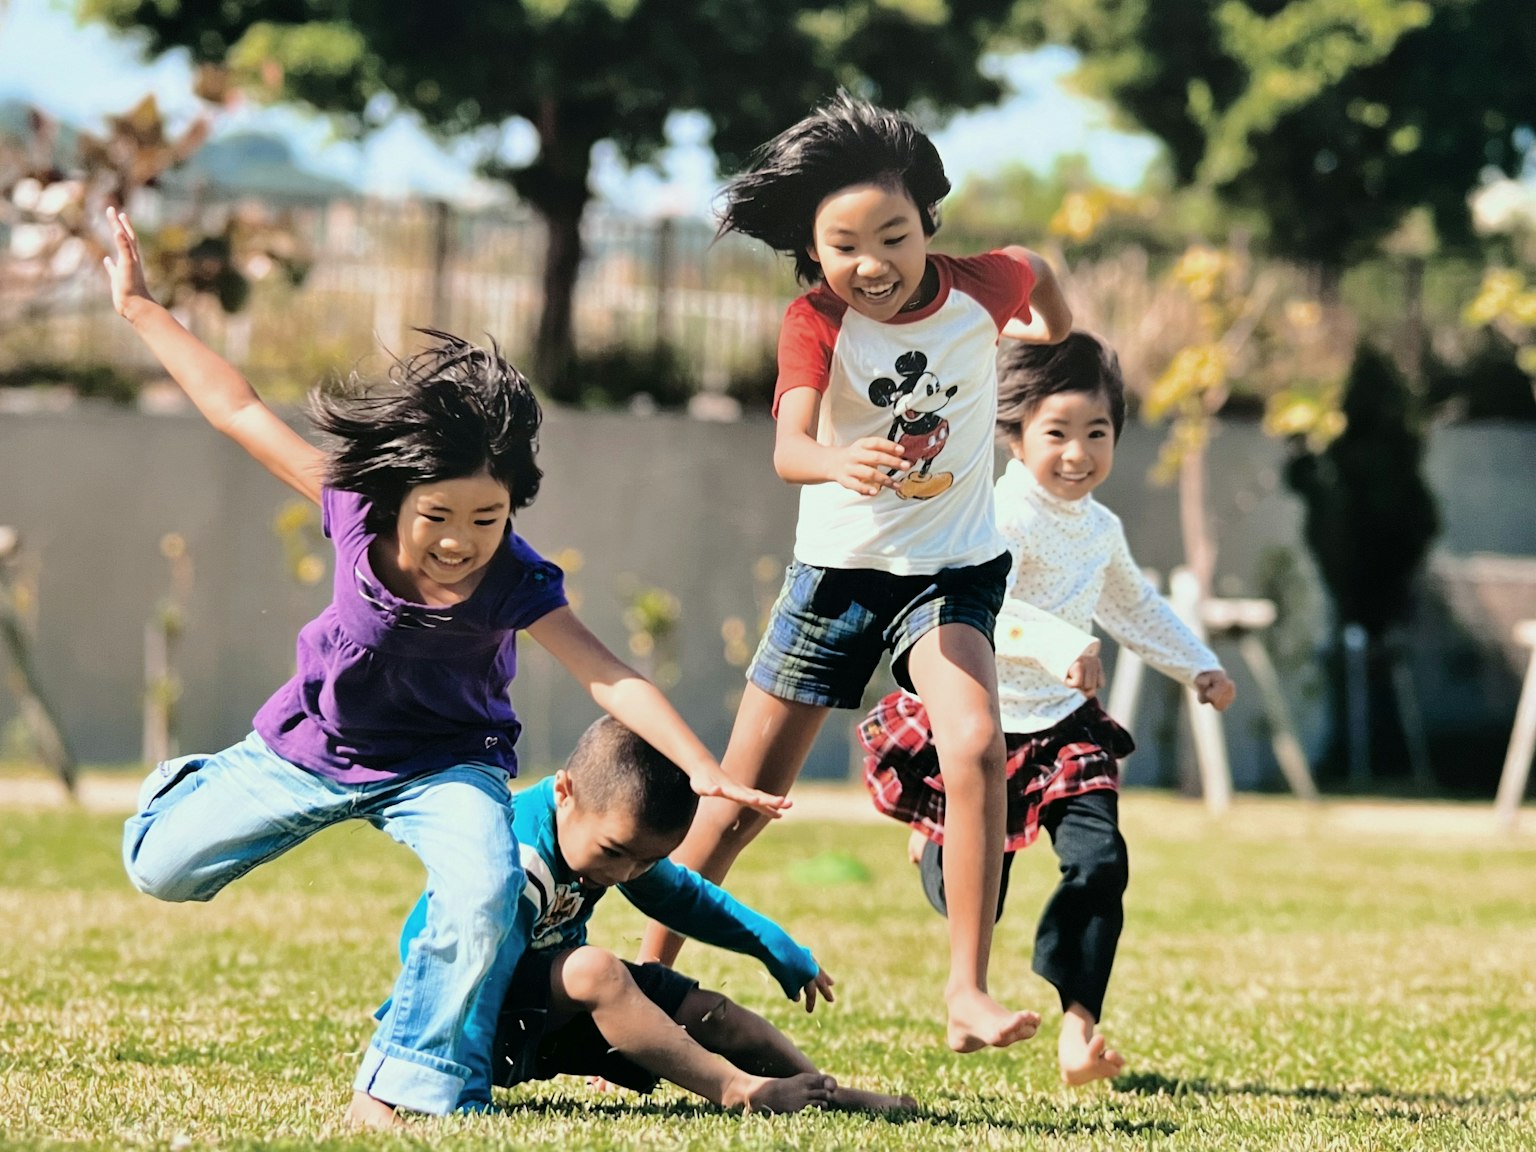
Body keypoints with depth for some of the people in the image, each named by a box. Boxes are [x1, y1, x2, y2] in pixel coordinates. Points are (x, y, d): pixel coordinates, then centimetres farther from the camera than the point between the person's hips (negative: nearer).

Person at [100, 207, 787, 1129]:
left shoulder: (516, 583, -31)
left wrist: (706, 772, -53)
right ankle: (211, 784, 46)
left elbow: (609, 678, -40)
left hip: (441, 764, -2)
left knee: (484, 897, -31)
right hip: (313, 744, 2)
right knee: (161, 868, 9)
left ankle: (400, 1088, -12)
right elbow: (241, 410, -16)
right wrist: (140, 308, -10)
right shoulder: (354, 508, -26)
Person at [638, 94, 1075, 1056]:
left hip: (951, 570, 0)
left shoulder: (979, 289, -13)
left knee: (977, 746, -28)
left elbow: (1036, 269, 12)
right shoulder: (817, 323, -18)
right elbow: (788, 450, -35)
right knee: (742, 798, 6)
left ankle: (968, 994, -28)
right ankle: (648, 972, 24)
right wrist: (841, 460, -57)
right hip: (838, 570, 0)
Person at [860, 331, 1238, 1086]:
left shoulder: (1101, 530, 9)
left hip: (1063, 727, 5)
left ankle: (1079, 1024, -12)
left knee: (1100, 862, -17)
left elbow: (1134, 606, 30)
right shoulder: (1002, 516, -18)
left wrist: (1198, 666, 29)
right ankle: (934, 842, 43)